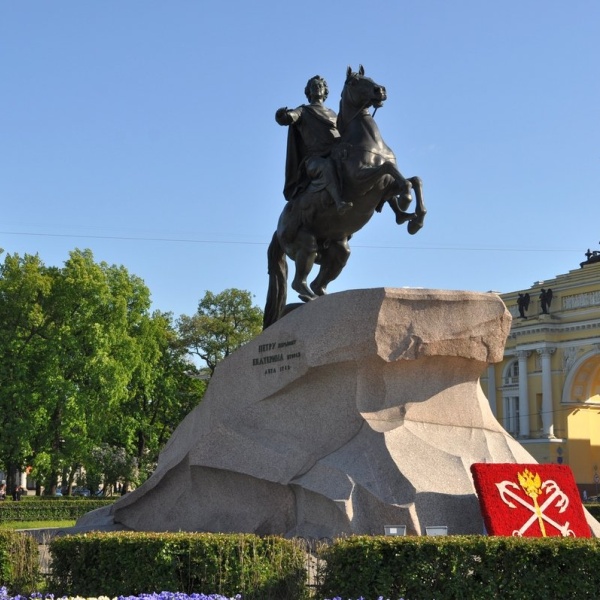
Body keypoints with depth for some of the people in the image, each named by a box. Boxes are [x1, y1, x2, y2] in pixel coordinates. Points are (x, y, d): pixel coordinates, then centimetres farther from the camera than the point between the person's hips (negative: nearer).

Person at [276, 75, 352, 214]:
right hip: (314, 159, -6)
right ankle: (340, 203, -63)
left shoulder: (332, 114, 32)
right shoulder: (303, 112, 18)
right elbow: (285, 119, -3)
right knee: (327, 166, -41)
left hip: (338, 155, 7)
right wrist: (281, 115, -25)